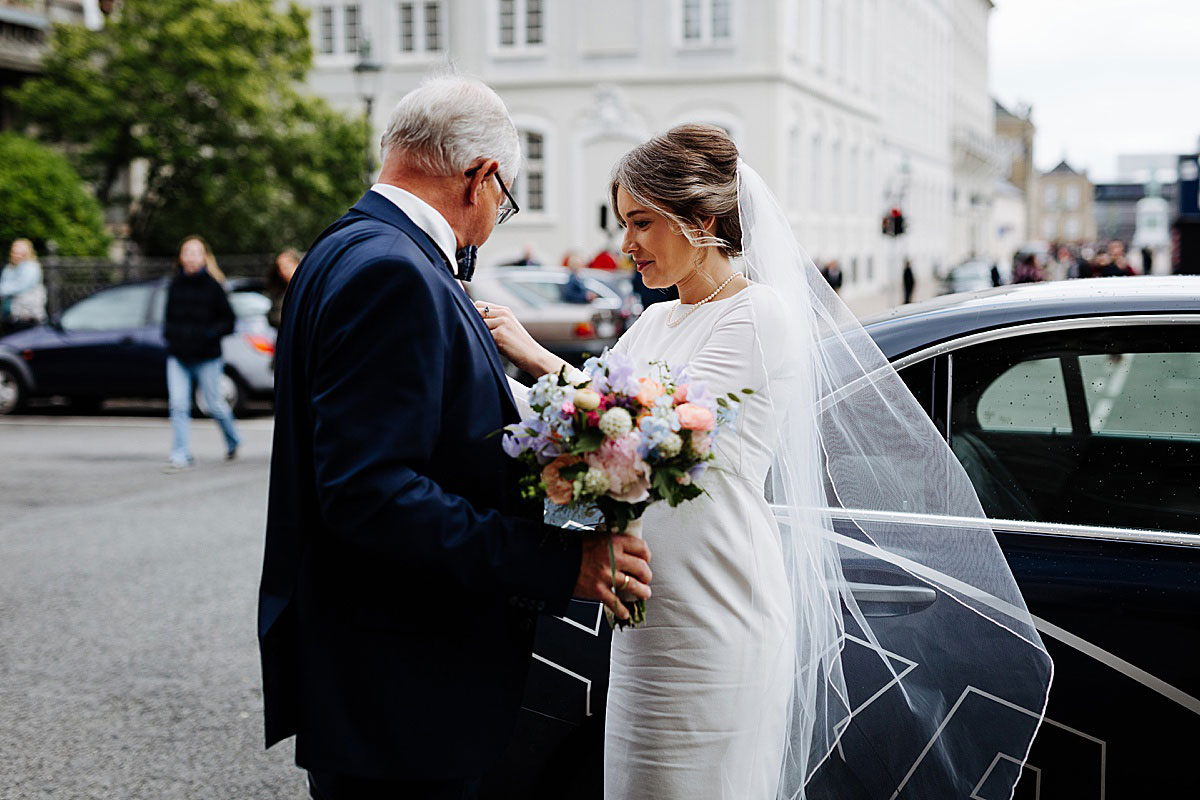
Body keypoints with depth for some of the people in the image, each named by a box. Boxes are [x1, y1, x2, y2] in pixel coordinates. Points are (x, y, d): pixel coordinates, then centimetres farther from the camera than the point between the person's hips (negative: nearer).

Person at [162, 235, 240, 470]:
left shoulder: (213, 285, -6)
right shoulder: (175, 285, 6)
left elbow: (229, 320, -2)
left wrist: (209, 334, -16)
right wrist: (169, 333, 4)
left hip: (206, 357, -3)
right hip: (178, 356, 3)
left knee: (215, 405, 6)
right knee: (178, 405, -7)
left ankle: (232, 441, 33)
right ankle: (180, 455, -2)